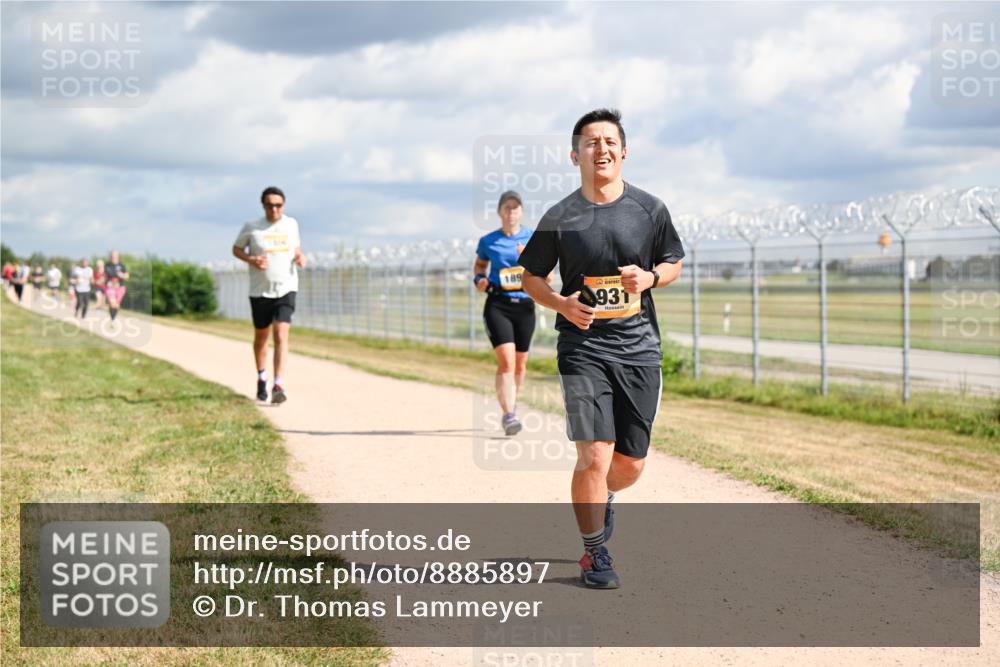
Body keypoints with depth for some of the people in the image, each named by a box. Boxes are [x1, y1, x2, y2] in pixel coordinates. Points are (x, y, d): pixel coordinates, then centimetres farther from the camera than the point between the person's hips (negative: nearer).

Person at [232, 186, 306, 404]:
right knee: (261, 337, 14)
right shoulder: (252, 227, -5)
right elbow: (236, 249, 6)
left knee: (281, 335, -15)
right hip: (260, 290, 0)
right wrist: (251, 260, -12)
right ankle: (261, 379, 36)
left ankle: (278, 386, -19)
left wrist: (299, 257, -4)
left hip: (286, 289, 0)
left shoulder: (291, 224, 3)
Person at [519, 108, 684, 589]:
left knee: (630, 465, 7)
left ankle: (600, 497, 42)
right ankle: (595, 554, 5)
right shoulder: (560, 218, -2)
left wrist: (649, 277, -8)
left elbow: (673, 263, 15)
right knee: (595, 456, -13)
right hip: (583, 347, -2)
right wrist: (563, 304, -11)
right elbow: (530, 277, 8)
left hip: (640, 347, 2)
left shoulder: (649, 210, 3)